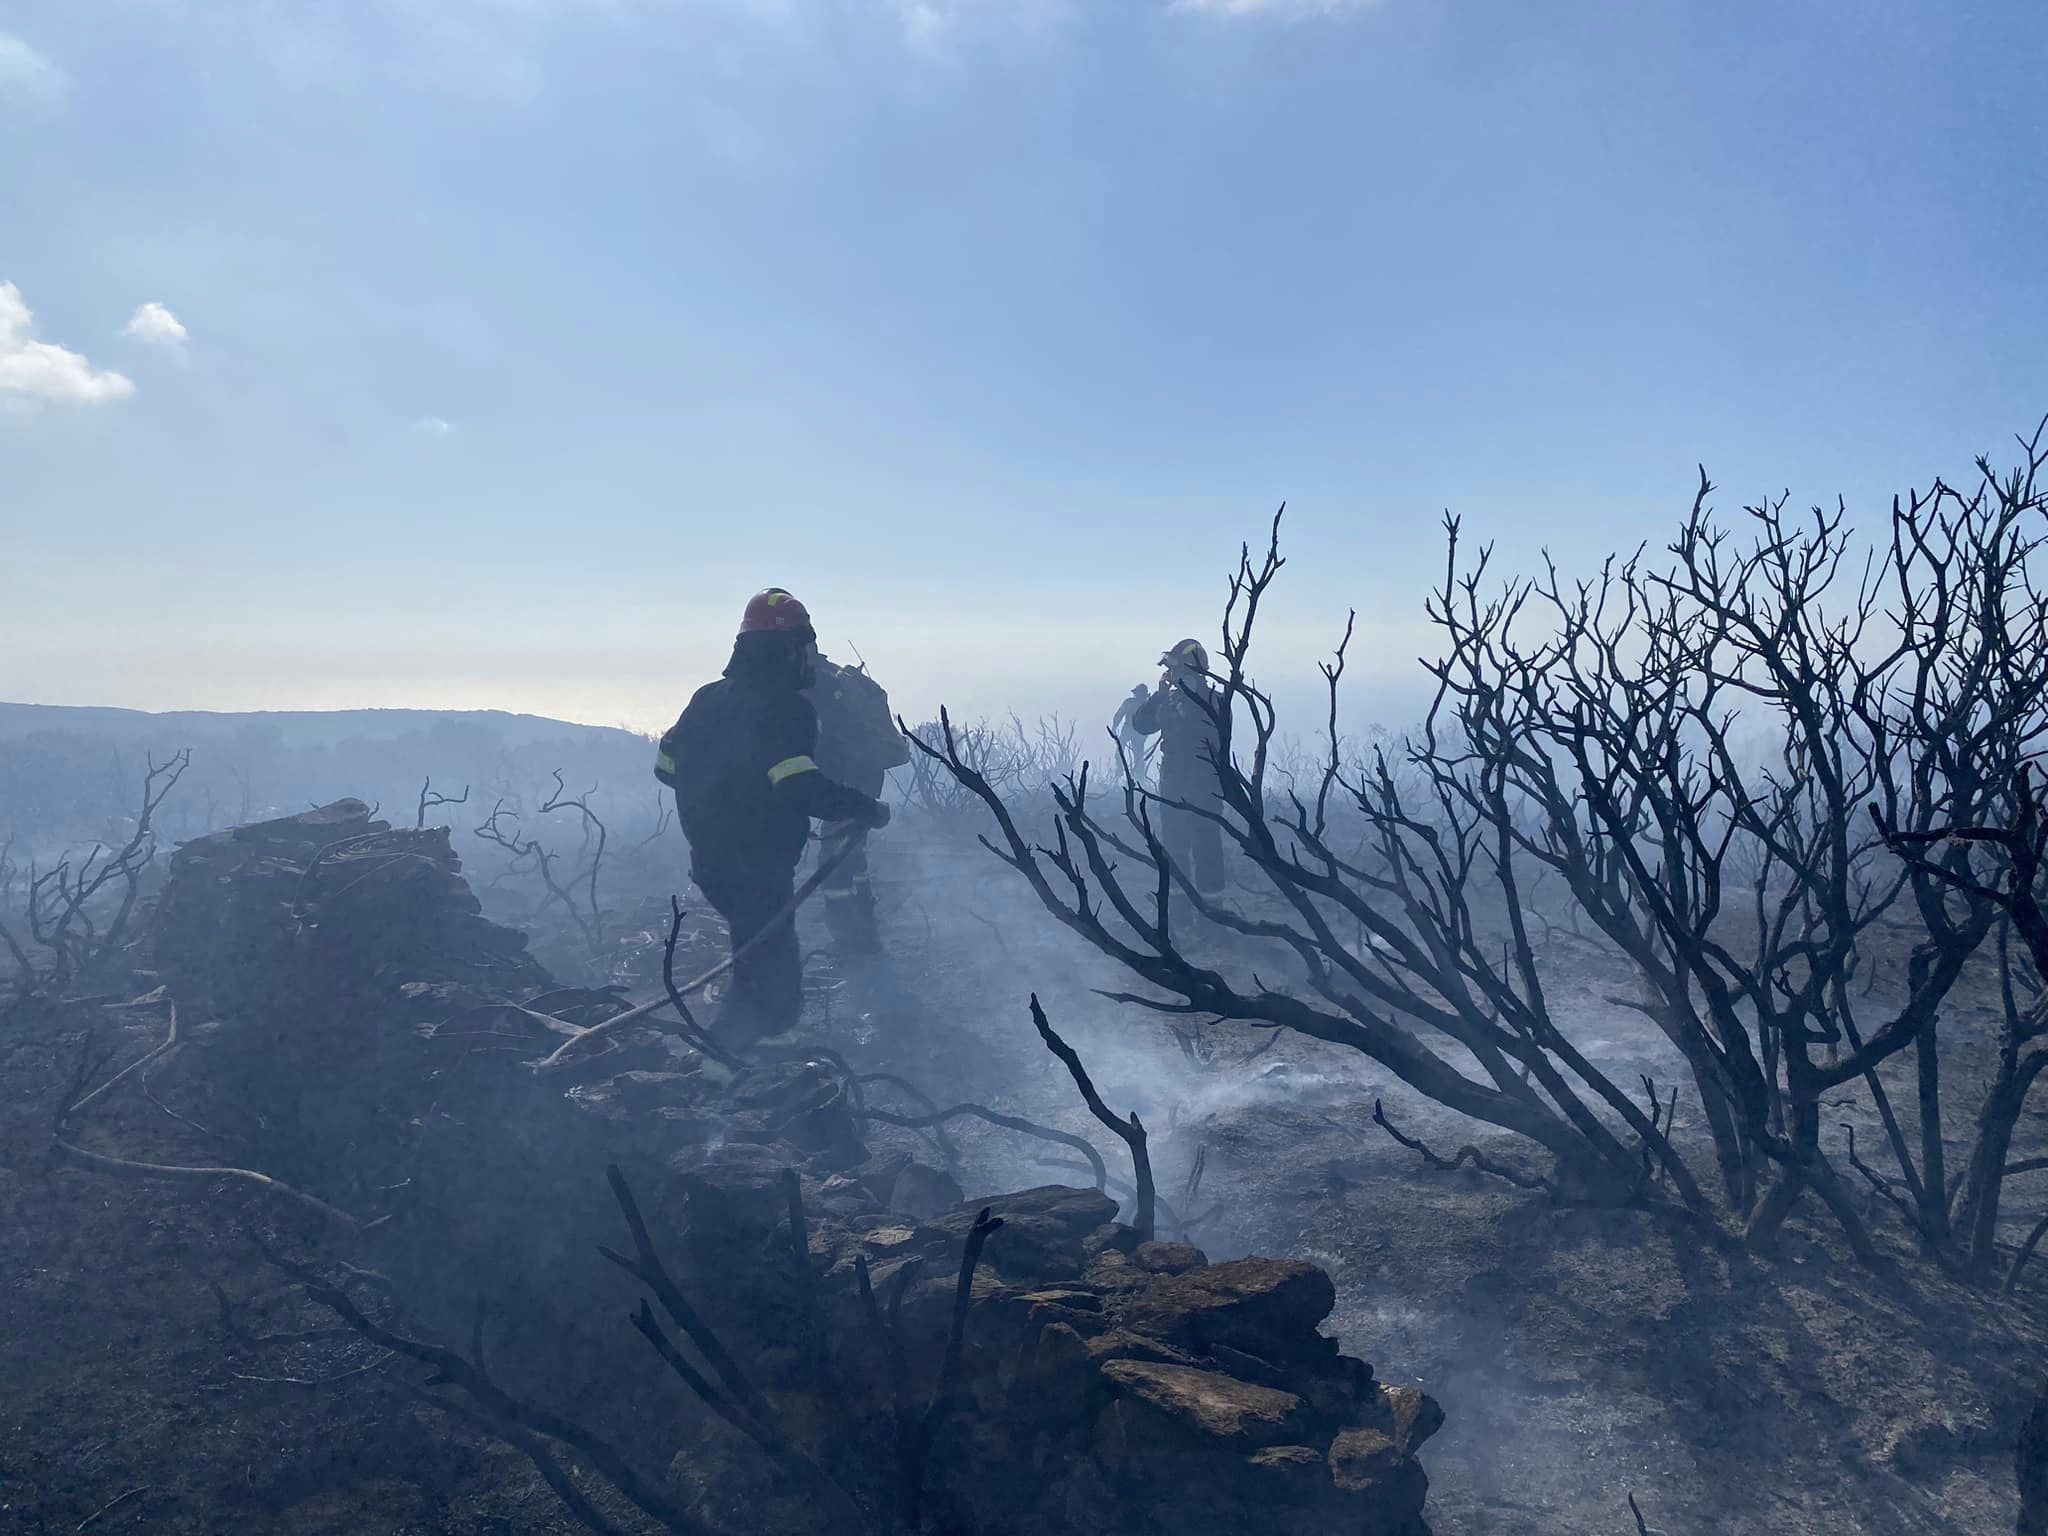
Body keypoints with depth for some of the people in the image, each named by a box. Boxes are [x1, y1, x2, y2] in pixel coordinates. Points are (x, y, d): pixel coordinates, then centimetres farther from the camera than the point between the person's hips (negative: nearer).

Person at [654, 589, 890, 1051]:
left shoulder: (708, 697, 8)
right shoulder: (787, 708, -17)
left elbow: (666, 765, 14)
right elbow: (803, 788, -28)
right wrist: (867, 808, -14)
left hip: (709, 861, 9)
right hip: (760, 871, -9)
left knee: (759, 962, 26)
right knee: (773, 992, -2)